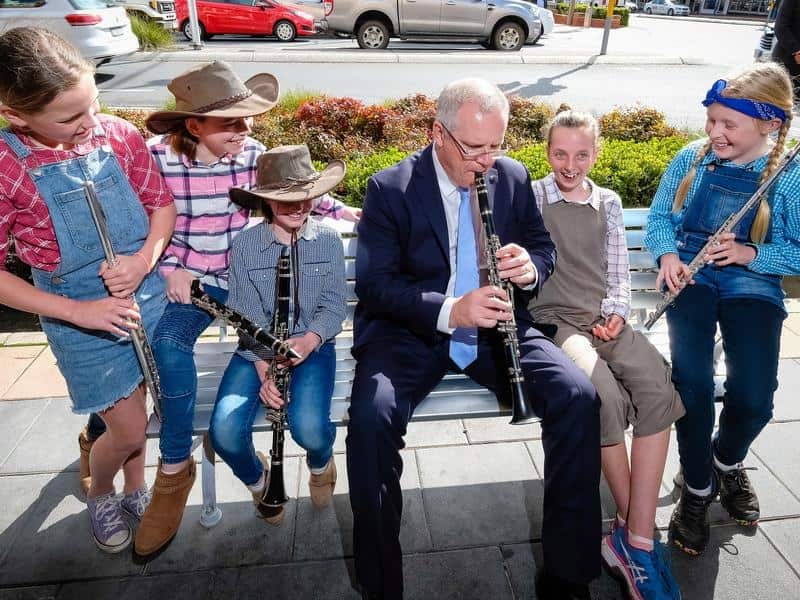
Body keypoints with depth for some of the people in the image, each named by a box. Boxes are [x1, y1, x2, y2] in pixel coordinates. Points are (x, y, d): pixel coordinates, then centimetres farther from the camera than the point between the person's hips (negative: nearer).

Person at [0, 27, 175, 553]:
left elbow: (162, 204, 2)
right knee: (130, 432, 4)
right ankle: (99, 494, 38)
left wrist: (143, 260, -15)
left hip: (149, 298, 3)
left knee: (132, 410, 19)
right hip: (86, 323, -3)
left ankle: (136, 488, 46)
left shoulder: (118, 134, -8)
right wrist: (79, 311, -17)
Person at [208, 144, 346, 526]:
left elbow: (333, 304, -1)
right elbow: (245, 314, -5)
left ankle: (320, 463, 15)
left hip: (312, 347, 0)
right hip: (255, 350, 1)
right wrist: (263, 367, -20)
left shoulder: (328, 241, 2)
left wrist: (311, 338, -23)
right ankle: (257, 480, 17)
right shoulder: (245, 245, -1)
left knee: (309, 429, -27)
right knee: (225, 434, -22)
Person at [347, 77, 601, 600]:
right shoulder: (390, 187, -6)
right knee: (372, 417, -31)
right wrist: (449, 311, -29)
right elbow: (373, 284, -12)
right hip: (411, 331, -2)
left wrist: (531, 268, -12)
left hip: (496, 327, 3)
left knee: (579, 397, -20)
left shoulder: (513, 176, 6)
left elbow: (544, 247, 14)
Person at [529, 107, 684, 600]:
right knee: (607, 393, -32)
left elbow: (619, 273, 17)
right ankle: (630, 525, -10)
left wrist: (616, 314, 0)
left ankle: (636, 538, -21)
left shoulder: (609, 202, 18)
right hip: (553, 319, -3)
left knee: (659, 388, -26)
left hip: (605, 320, 4)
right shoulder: (530, 197, 7)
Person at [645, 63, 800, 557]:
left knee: (754, 397, -19)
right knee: (692, 379, -24)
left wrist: (749, 253, -16)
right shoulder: (692, 158, 4)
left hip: (752, 283, 0)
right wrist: (668, 254, -11)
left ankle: (728, 461, 19)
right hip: (691, 275, 1)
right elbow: (659, 217, 8)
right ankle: (698, 487, 1)